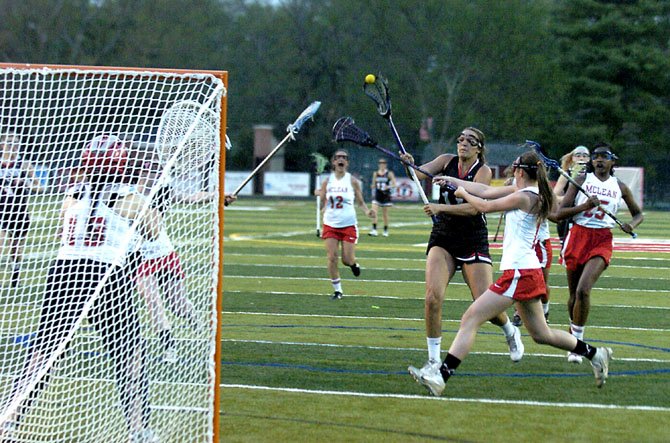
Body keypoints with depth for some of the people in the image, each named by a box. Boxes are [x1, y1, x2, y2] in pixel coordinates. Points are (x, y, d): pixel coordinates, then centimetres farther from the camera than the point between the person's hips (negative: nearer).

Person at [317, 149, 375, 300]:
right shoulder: (327, 181, 2)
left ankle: (353, 263, 34)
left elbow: (360, 202, 4)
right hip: (330, 224, 1)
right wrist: (320, 196, -8)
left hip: (348, 225, -1)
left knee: (347, 260, -5)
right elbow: (321, 205, 9)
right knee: (332, 258, -8)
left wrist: (367, 211, -12)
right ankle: (337, 290, 5)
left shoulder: (352, 181, -2)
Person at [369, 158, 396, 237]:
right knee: (374, 212, -15)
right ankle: (374, 230, -18)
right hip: (377, 196, 2)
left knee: (385, 214, 7)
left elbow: (394, 184, -6)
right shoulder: (375, 173, 7)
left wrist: (388, 187, -25)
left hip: (385, 196, -2)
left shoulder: (389, 173, -2)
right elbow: (373, 185, 13)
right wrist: (373, 186, -10)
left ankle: (385, 231, 21)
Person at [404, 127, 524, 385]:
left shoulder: (483, 171, -7)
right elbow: (421, 173, -14)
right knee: (433, 296, -18)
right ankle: (434, 361, -9)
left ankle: (510, 332, 30)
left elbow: (473, 207, -20)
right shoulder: (447, 161, 3)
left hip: (473, 241, -2)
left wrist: (441, 207, -31)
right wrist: (409, 165, -36)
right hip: (443, 238, 2)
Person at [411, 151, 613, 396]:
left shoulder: (524, 196, -13)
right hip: (528, 272, 10)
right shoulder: (530, 192, 13)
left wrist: (463, 194, 12)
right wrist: (452, 180, 21)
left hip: (518, 272, -10)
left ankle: (440, 377, -17)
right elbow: (487, 191, 19)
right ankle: (595, 354, 22)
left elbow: (486, 206, -7)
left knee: (470, 319, -12)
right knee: (541, 334, 19)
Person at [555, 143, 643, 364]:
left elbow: (638, 213, 21)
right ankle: (574, 340, 28)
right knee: (573, 293, 8)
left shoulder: (620, 187, 7)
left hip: (602, 241, -1)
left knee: (583, 290, -20)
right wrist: (584, 206, -18)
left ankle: (577, 340, -10)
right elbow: (560, 213, -2)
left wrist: (632, 225, -2)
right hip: (577, 237, 1)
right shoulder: (581, 180, 3)